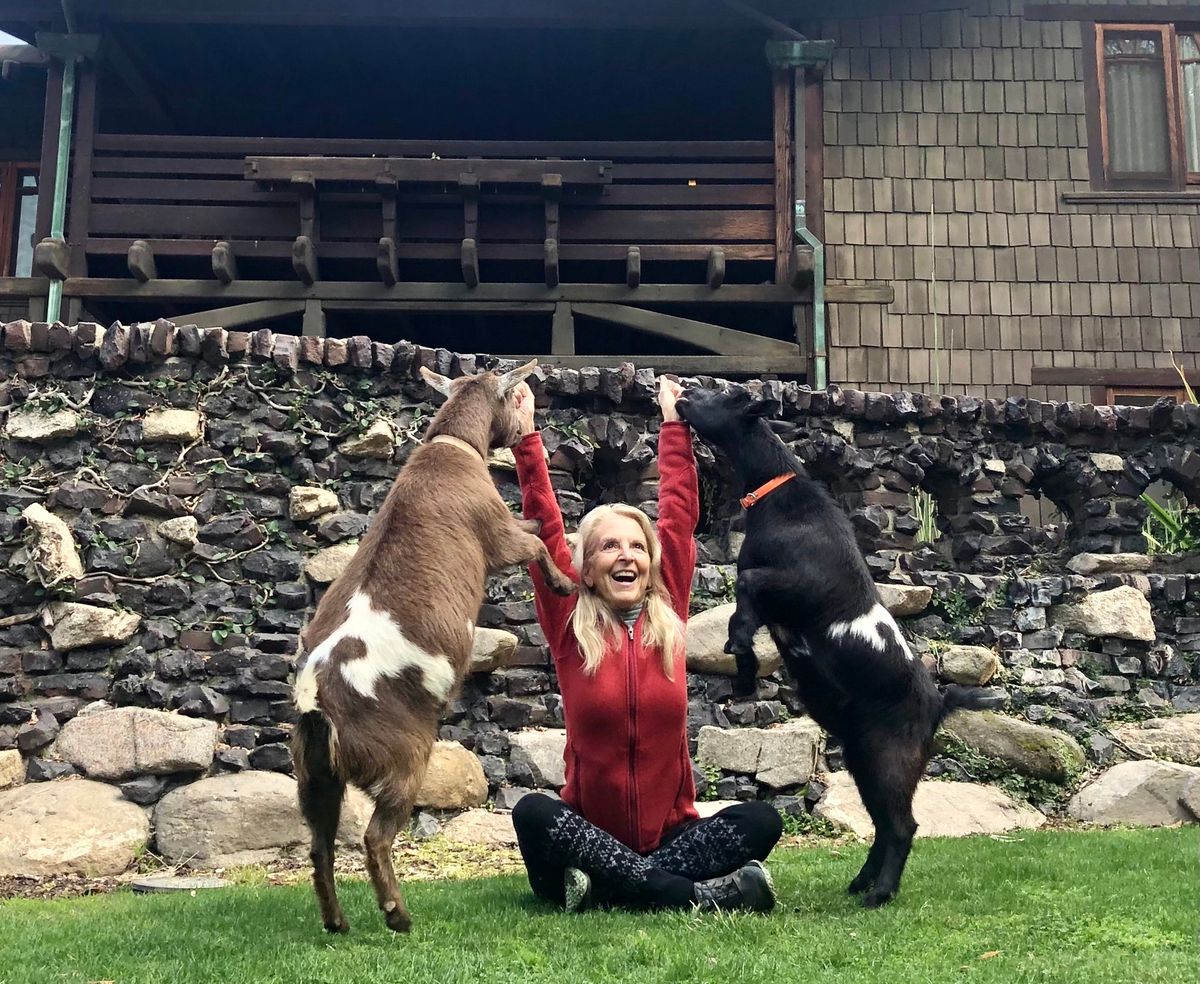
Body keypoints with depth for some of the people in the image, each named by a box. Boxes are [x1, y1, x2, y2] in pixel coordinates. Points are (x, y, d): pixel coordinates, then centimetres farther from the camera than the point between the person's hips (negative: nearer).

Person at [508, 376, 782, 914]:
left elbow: (680, 514, 7)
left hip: (671, 833, 2)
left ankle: (607, 886, -29)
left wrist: (673, 423, 12)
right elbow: (546, 529, -6)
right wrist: (526, 436, -8)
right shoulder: (569, 624, 0)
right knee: (532, 812, -33)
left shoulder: (667, 617, 5)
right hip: (590, 834, -2)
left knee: (762, 820, -23)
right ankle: (704, 895, -38)